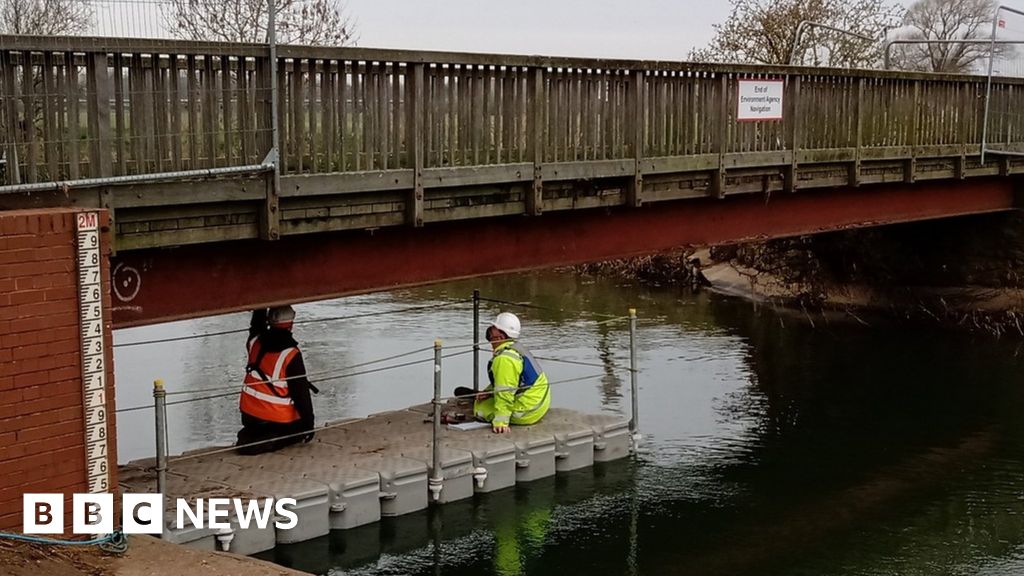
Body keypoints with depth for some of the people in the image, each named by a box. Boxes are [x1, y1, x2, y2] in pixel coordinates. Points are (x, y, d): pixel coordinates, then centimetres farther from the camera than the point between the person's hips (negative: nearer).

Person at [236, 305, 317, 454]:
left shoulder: (255, 342, -7)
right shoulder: (291, 354, -22)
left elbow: (256, 324, 21)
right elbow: (301, 392, -17)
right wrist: (308, 423, -8)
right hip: (278, 419, -7)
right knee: (301, 429, 17)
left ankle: (250, 436, 4)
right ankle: (265, 442, -8)